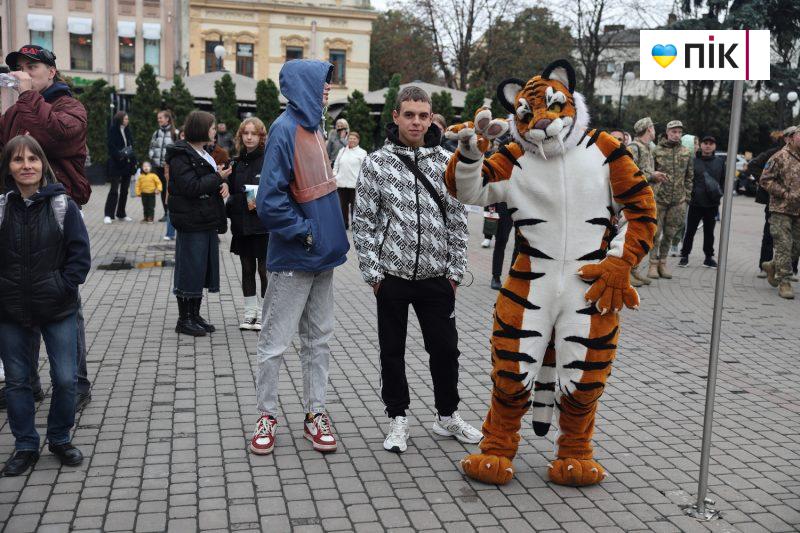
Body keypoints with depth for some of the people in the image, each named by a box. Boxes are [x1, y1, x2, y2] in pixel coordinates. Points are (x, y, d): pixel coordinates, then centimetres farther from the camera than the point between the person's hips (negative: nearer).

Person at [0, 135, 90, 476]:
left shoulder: (62, 205, -5)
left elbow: (80, 254, -4)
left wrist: (63, 288, -11)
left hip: (58, 310, -1)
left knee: (65, 379, 3)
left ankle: (60, 439, 25)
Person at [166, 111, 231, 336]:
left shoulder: (203, 154, 16)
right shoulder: (181, 155, -11)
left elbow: (210, 181, 22)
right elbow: (191, 187, -21)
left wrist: (223, 183, 0)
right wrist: (218, 178, -14)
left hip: (208, 222, 9)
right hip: (191, 223, -9)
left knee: (202, 270, 12)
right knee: (190, 269, -2)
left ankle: (195, 315, 22)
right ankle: (184, 320, 7)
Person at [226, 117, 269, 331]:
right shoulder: (237, 163, 10)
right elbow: (233, 193, 17)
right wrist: (230, 209, 2)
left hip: (264, 225, -5)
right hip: (242, 225, 6)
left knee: (264, 269, 0)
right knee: (247, 269, 12)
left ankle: (263, 314, 11)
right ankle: (250, 313, 21)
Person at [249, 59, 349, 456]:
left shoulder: (312, 128, 10)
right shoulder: (285, 130, -16)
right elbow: (269, 201, -22)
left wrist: (331, 235, 11)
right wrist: (304, 232, -15)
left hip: (322, 258, 9)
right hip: (294, 259, -8)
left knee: (318, 339, 13)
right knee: (275, 342, 5)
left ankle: (315, 413, 23)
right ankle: (267, 415, 19)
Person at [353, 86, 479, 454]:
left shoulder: (446, 162, 2)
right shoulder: (376, 163, -4)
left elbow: (457, 220, 5)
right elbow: (364, 221, -3)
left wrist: (455, 270, 2)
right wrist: (372, 271, -6)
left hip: (436, 276, 2)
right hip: (392, 275, -1)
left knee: (445, 347, 10)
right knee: (392, 350, 10)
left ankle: (447, 416, 30)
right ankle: (397, 419, 26)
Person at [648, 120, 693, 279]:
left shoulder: (686, 152, 8)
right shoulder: (656, 151, -2)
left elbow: (689, 176, 13)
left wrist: (687, 196, 8)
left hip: (678, 201, 3)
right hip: (659, 198, -3)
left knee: (670, 233, 7)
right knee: (655, 232, 0)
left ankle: (663, 262, 19)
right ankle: (653, 264, 9)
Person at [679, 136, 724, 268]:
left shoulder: (720, 162, 6)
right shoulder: (693, 160, -2)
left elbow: (724, 180, 10)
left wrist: (720, 193, -3)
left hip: (712, 204, 2)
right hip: (695, 203, -2)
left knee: (709, 232, 11)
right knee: (690, 231, 3)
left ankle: (709, 257, 20)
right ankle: (684, 256, 13)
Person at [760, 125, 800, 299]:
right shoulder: (780, 157, -7)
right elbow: (765, 180, -10)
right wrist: (786, 194, -15)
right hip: (781, 209, -6)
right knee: (784, 247, -6)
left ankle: (772, 266, 30)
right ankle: (784, 283, 1)